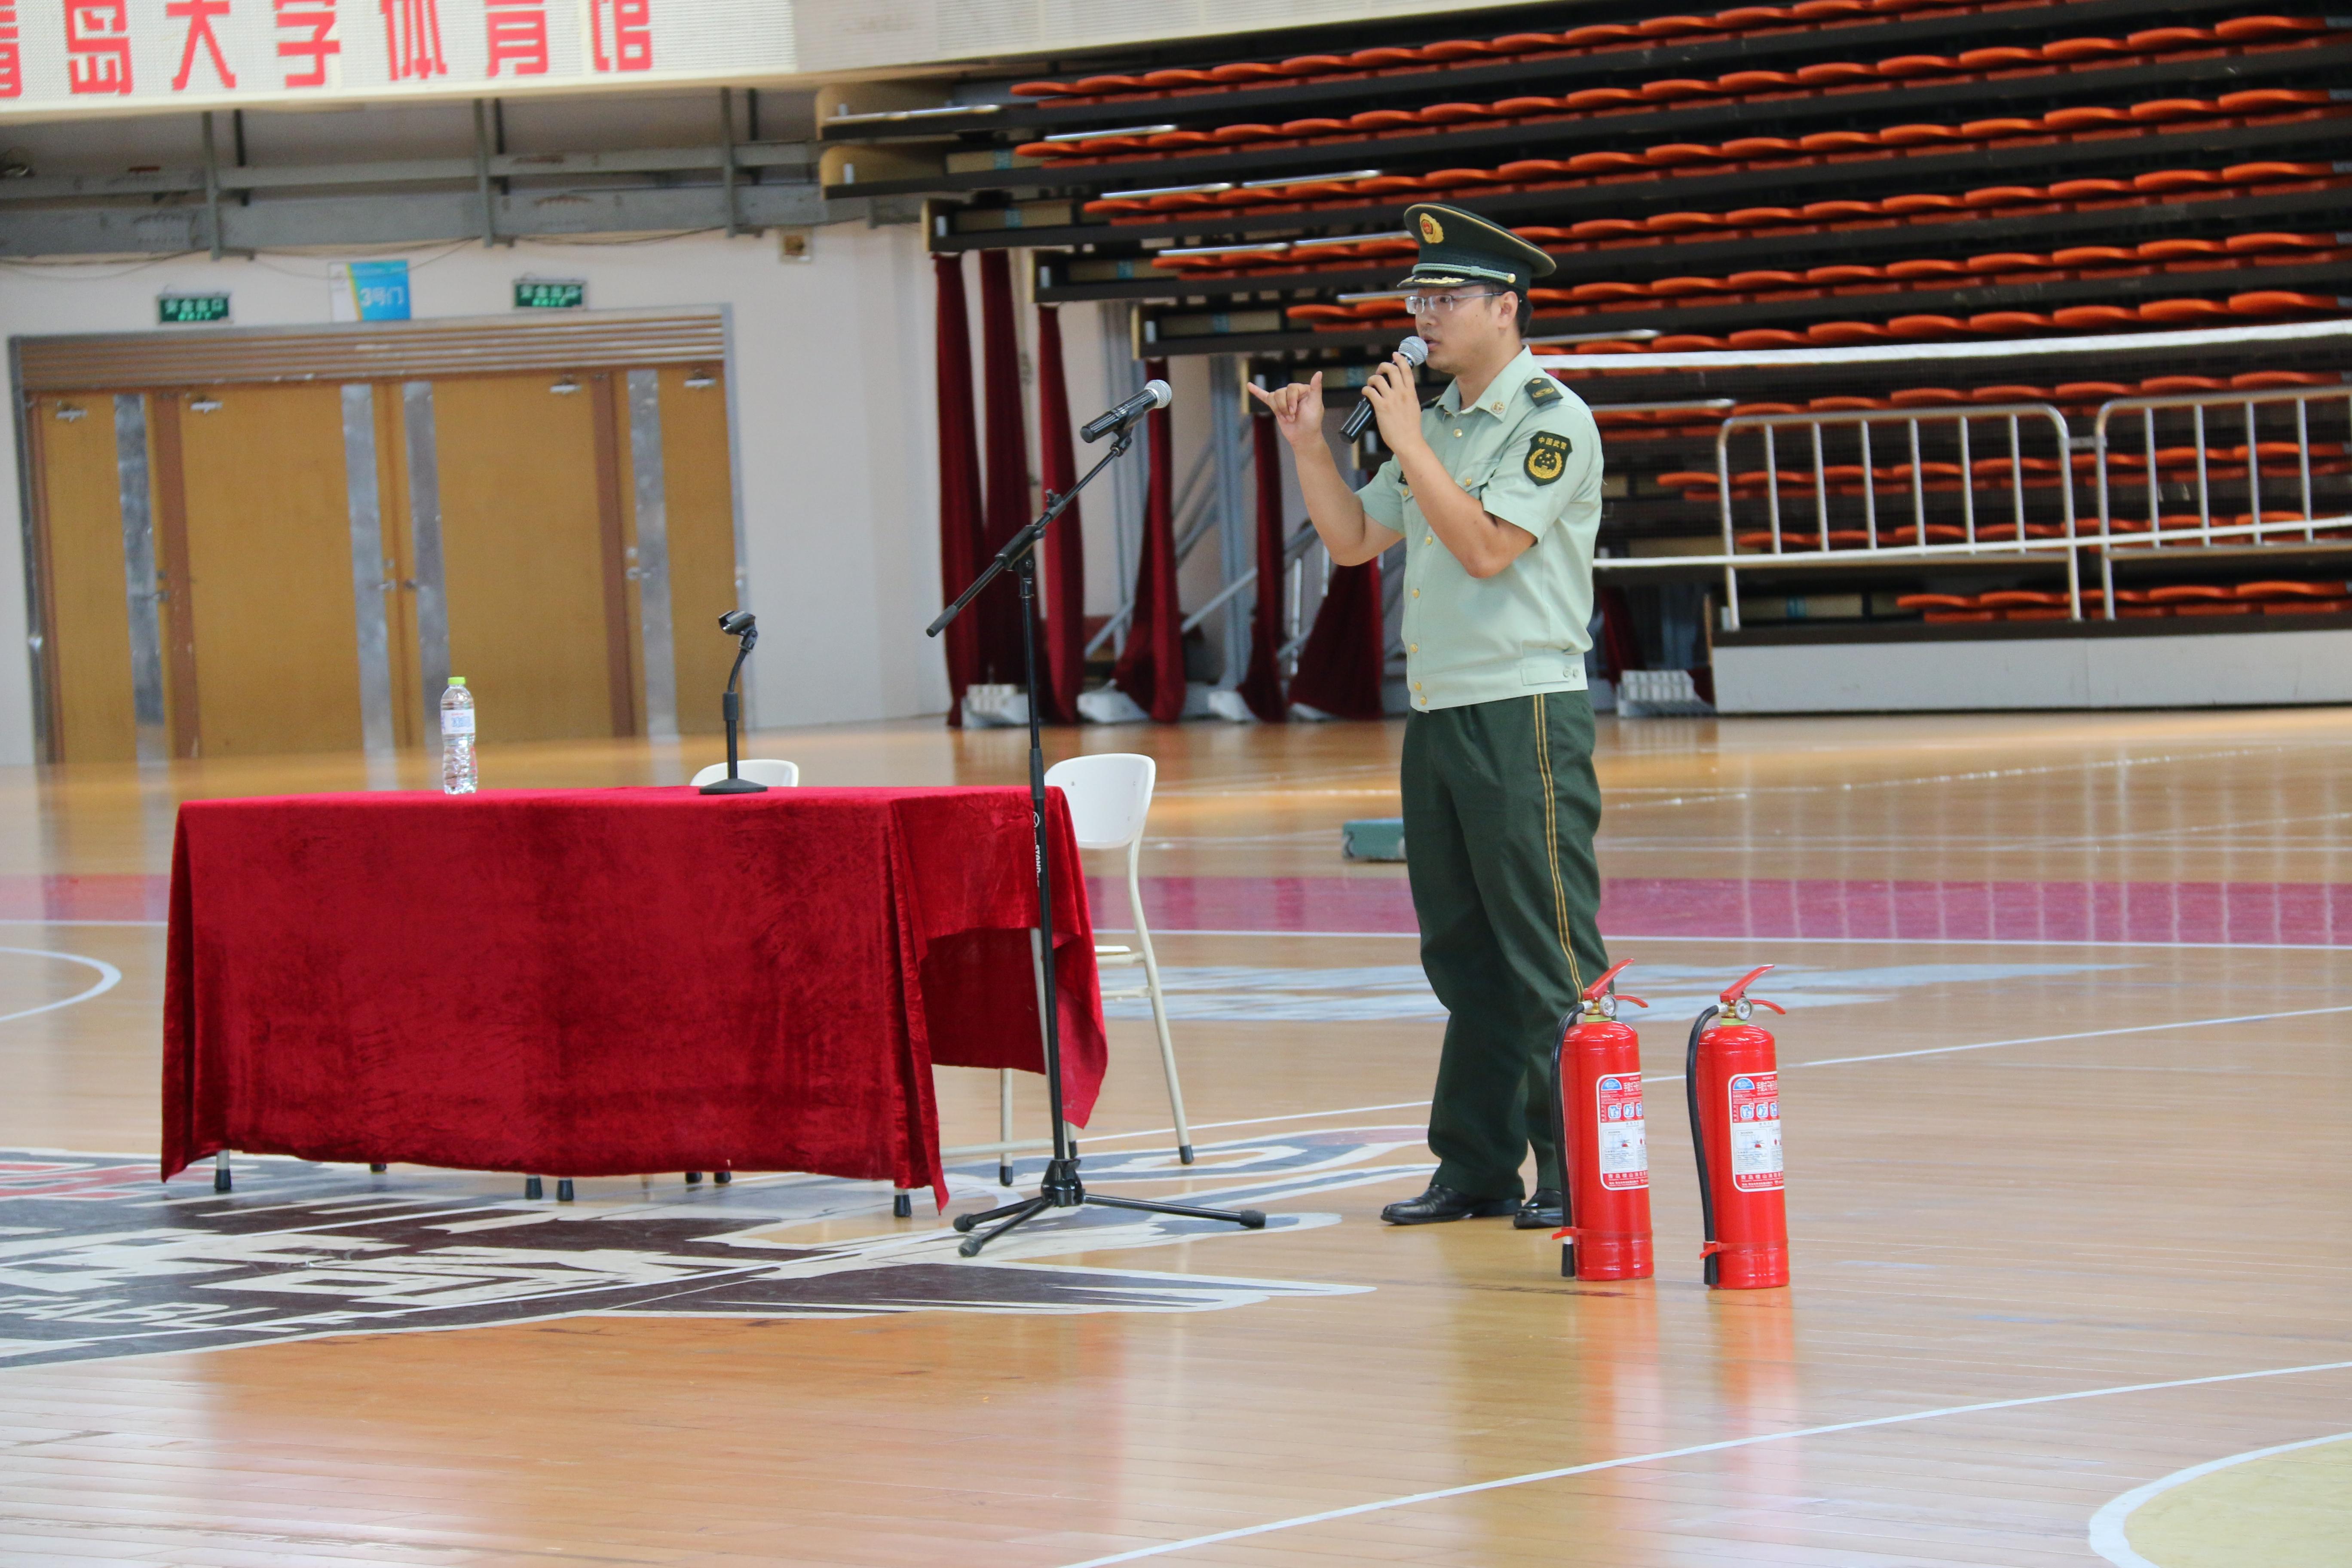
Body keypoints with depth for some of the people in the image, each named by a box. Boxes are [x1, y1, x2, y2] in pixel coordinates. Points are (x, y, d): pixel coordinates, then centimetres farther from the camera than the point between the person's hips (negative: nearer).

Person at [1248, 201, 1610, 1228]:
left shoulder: (1551, 421, -9)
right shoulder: (1436, 422, 15)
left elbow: (1486, 546, -20)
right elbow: (1353, 539, 18)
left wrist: (1408, 442, -17)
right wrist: (1309, 445, 6)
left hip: (1524, 715, -8)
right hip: (1436, 713, 8)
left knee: (1549, 956, -7)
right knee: (1463, 953, 12)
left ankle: (1579, 1172, -4)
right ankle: (1478, 1166, 17)